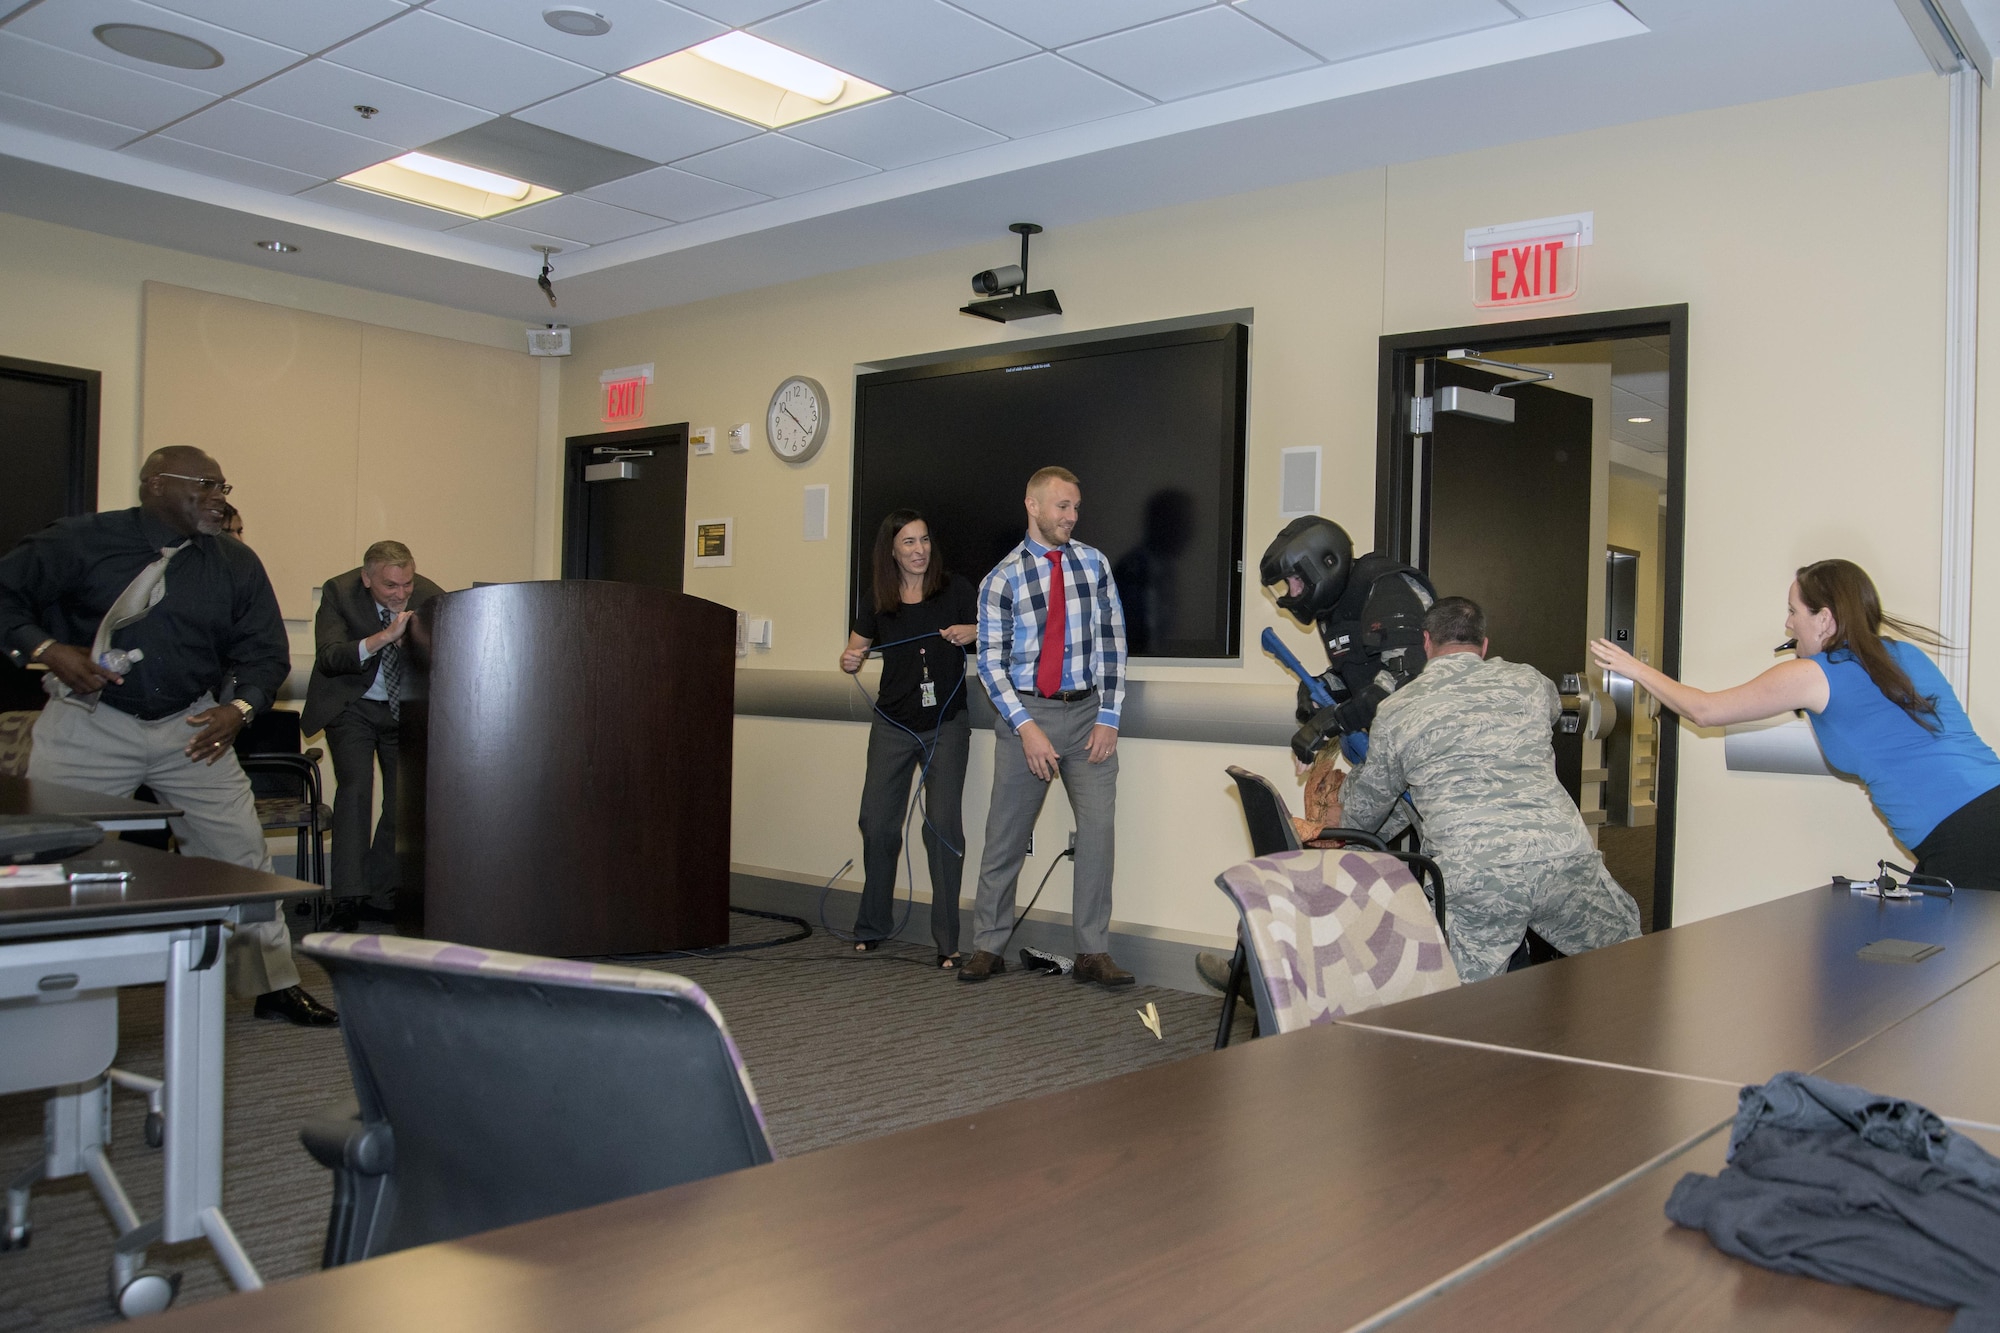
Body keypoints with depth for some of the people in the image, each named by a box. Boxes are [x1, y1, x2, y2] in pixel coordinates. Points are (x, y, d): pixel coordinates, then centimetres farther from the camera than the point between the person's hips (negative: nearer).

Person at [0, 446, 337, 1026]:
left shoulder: (236, 563, 2)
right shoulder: (83, 540, -7)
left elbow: (266, 651, 7)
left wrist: (239, 707, -10)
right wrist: (49, 650, -17)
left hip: (190, 727, 3)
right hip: (89, 722, -2)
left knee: (243, 855, 3)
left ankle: (275, 986, 15)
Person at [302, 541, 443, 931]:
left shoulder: (430, 596, -14)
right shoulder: (339, 592, -17)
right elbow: (328, 657, -28)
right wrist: (384, 637, -39)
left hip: (407, 709, 3)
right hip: (352, 705, -3)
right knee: (355, 787, -18)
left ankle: (380, 897, 13)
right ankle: (348, 900, -16)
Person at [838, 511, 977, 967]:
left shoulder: (955, 589, -2)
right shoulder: (877, 600, 5)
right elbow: (856, 648, 14)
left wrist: (972, 633, -18)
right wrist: (849, 661, -8)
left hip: (946, 724, -2)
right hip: (893, 724, 3)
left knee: (943, 824, -7)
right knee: (877, 823, 3)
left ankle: (947, 941, 0)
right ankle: (872, 927, 22)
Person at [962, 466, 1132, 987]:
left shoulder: (1094, 563, 5)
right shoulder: (1003, 579, -2)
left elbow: (1112, 642, 5)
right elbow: (991, 662, -3)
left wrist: (1108, 718, -2)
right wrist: (1026, 727, -12)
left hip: (1087, 713, 2)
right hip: (1025, 712, -2)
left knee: (1098, 827, -6)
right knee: (1005, 835, 4)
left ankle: (1093, 953, 3)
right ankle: (988, 947, 17)